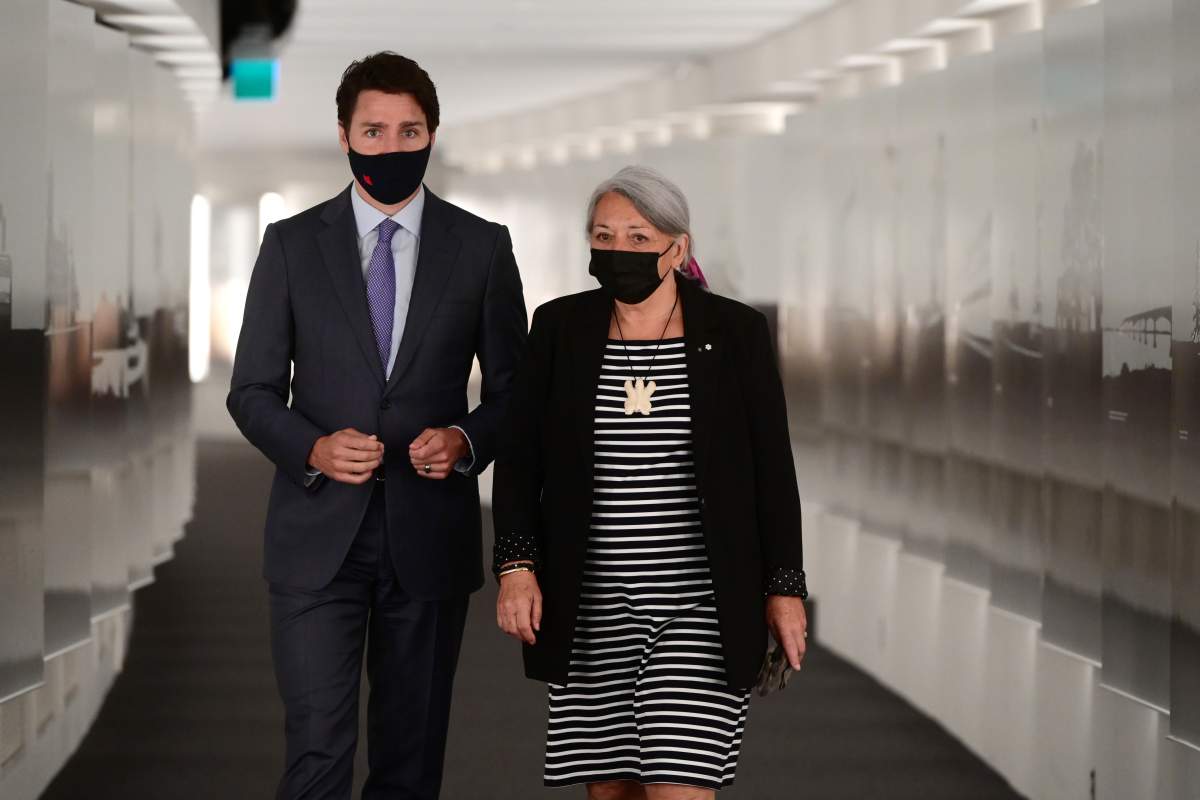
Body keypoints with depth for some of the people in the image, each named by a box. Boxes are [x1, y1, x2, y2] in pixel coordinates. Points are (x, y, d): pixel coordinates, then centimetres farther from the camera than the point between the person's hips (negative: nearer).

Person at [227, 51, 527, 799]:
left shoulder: (482, 247, 3)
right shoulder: (291, 245, 3)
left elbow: (514, 388, 8)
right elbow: (253, 391, 4)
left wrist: (468, 440, -13)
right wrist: (313, 448, -15)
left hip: (430, 536, 1)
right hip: (318, 536, -1)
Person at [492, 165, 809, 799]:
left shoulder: (736, 334, -3)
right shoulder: (559, 328, 1)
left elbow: (772, 468, -1)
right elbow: (519, 458, 3)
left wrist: (785, 587, -3)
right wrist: (515, 566, -8)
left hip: (701, 600, -3)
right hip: (592, 605, 3)